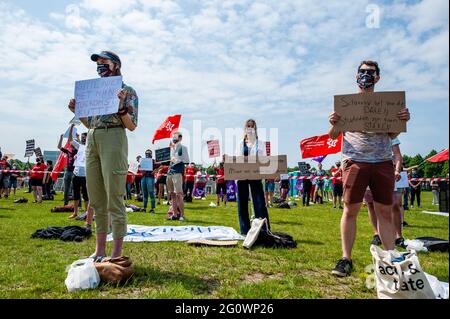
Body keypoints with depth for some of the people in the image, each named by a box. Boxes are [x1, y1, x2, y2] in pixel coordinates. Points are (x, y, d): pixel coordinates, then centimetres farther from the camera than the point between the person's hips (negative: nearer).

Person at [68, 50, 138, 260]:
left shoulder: (127, 91, 5)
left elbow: (132, 126, -2)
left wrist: (120, 106, -16)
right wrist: (77, 111, 11)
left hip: (113, 139, -7)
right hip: (91, 140, 7)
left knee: (114, 199, -8)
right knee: (96, 199, 8)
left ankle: (116, 254, -1)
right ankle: (99, 250, 17)